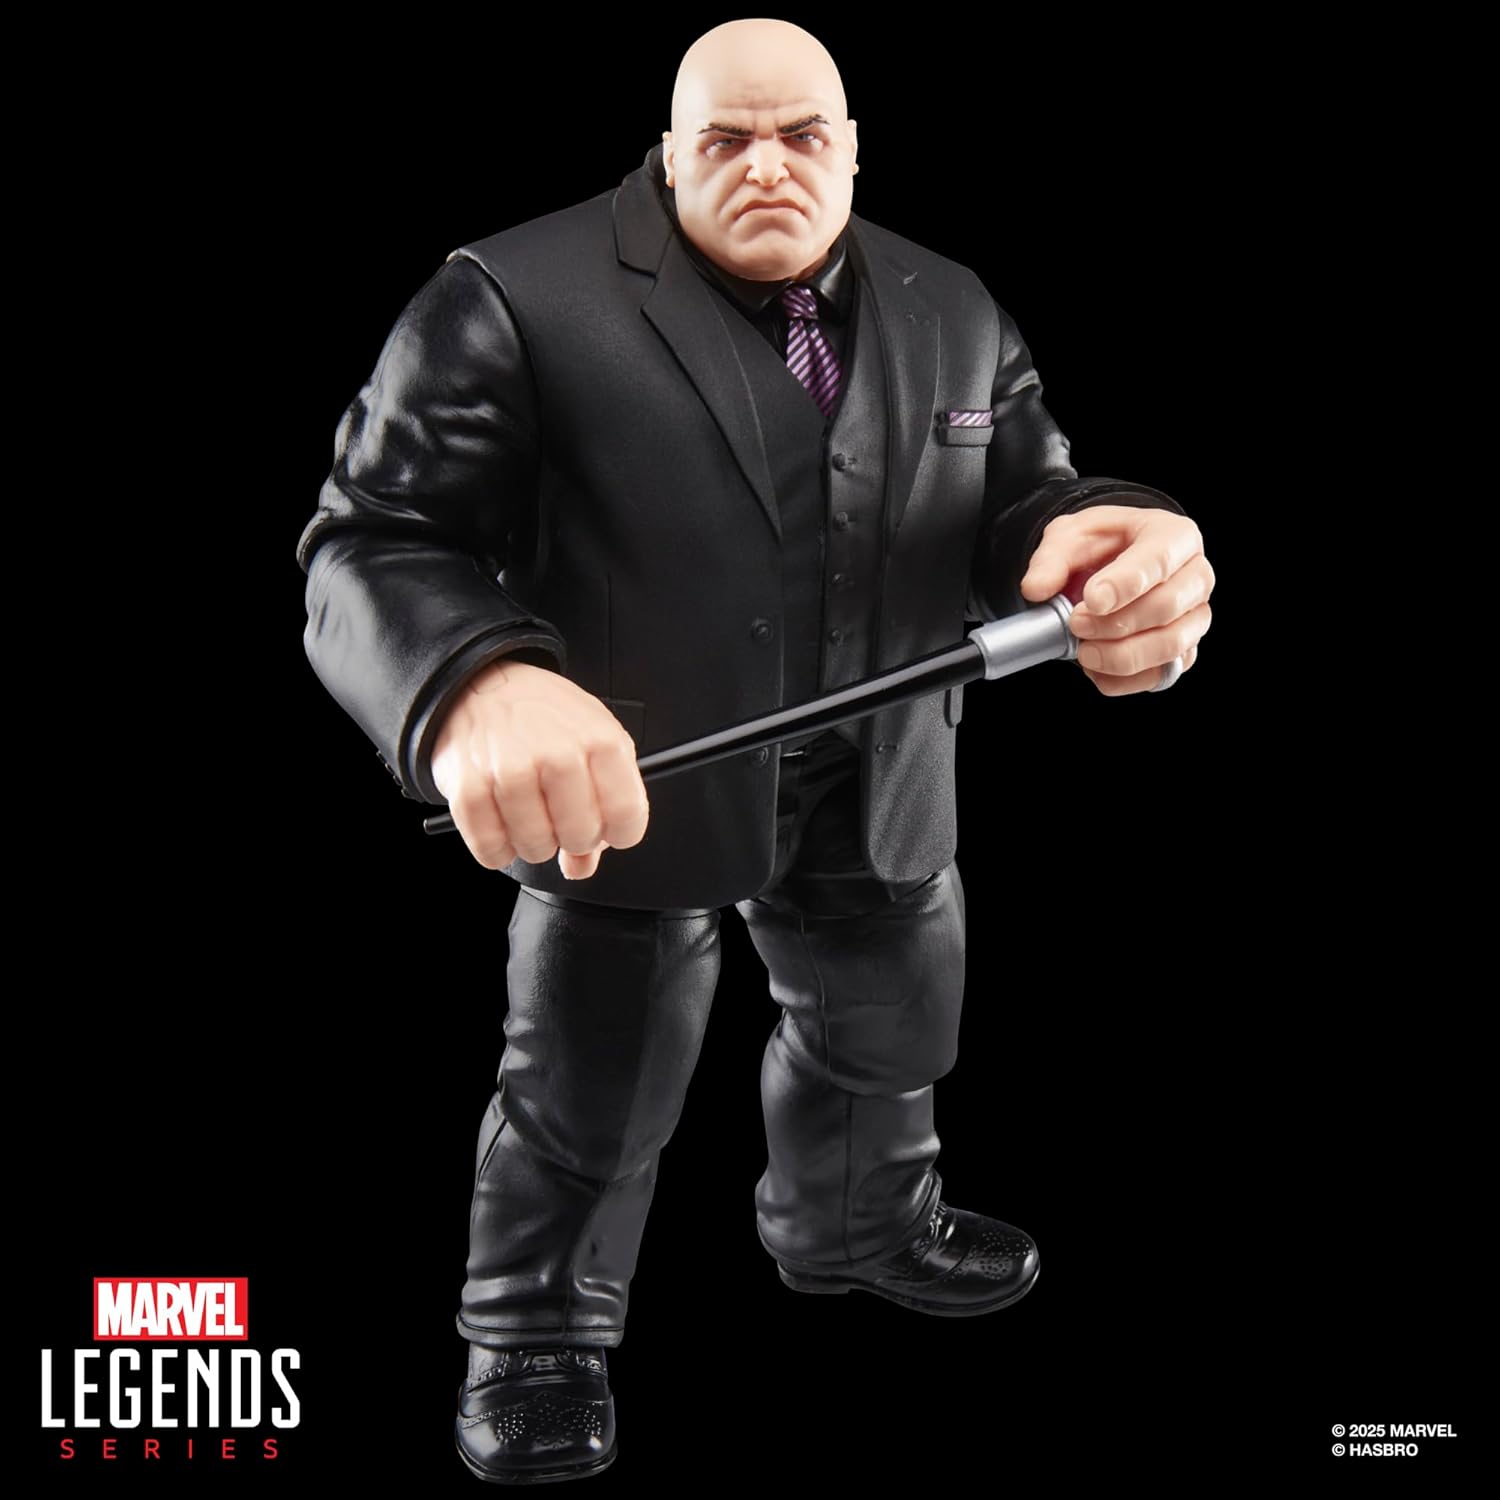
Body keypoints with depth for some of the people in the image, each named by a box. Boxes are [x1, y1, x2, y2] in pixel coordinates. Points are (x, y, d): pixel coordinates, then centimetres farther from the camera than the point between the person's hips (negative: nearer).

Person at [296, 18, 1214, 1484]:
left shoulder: (952, 311, -1)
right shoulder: (518, 301, -19)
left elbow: (1019, 502, -4)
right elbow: (374, 540, -25)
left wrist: (1112, 547, -32)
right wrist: (474, 681, -49)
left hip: (877, 789, 6)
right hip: (620, 781, -5)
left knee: (887, 1034, 26)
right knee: (590, 1090, 12)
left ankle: (852, 1223, 57)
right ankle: (535, 1326, 39)